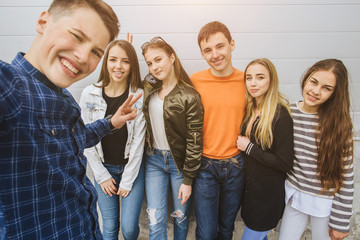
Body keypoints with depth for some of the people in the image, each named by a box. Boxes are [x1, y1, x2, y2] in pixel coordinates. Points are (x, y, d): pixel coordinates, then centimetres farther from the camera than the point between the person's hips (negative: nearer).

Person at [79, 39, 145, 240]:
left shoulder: (139, 96, -12)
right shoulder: (89, 95, -7)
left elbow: (138, 141, -10)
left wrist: (127, 180, -7)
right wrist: (102, 175, -2)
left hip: (132, 167, -1)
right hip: (103, 168, 1)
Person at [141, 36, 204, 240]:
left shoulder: (190, 96, -15)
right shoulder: (149, 88, 1)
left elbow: (194, 141, -13)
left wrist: (188, 179, -10)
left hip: (180, 161, -3)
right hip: (154, 160, 4)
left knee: (181, 217, 16)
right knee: (156, 221, 8)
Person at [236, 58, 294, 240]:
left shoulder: (280, 114, -21)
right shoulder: (250, 109, 1)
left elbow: (285, 164, -21)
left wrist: (249, 148, -19)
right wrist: (241, 143, -4)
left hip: (268, 193, -7)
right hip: (249, 185, 7)